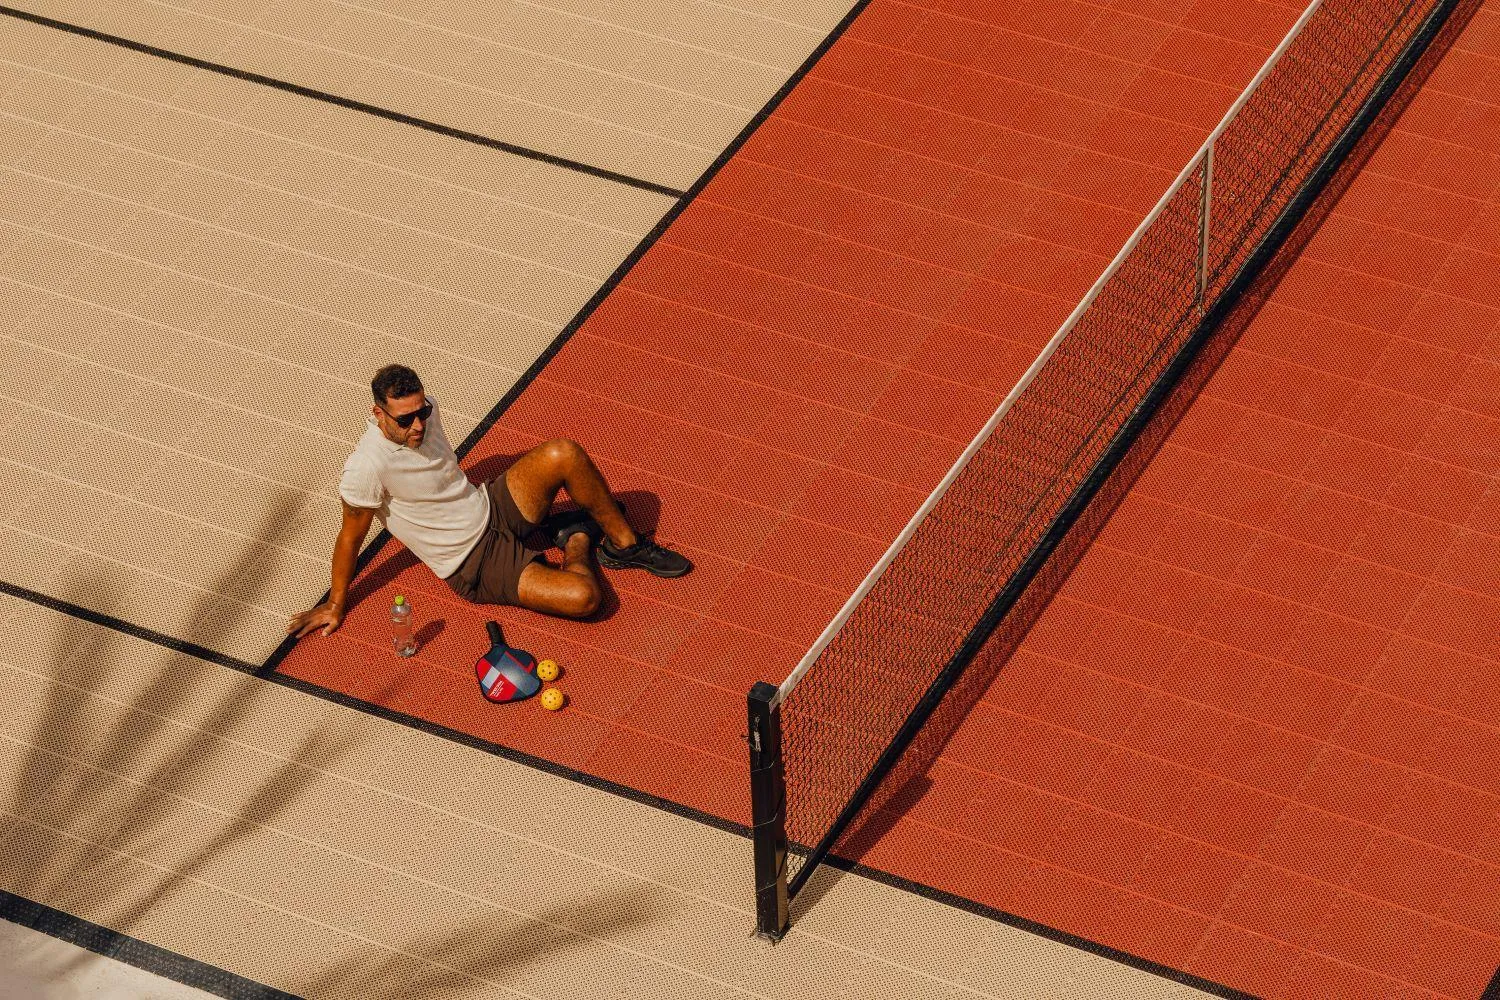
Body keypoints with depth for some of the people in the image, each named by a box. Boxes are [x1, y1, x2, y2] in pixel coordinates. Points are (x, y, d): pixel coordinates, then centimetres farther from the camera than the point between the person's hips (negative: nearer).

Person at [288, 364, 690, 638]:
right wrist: (336, 605, -7)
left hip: (493, 507, 7)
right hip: (474, 567, -7)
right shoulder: (367, 468, -29)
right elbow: (350, 537, -16)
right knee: (583, 597, -25)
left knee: (564, 455, -20)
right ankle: (577, 542, 11)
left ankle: (624, 544, 4)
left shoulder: (425, 410, -7)